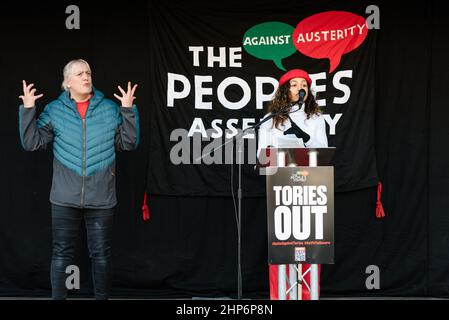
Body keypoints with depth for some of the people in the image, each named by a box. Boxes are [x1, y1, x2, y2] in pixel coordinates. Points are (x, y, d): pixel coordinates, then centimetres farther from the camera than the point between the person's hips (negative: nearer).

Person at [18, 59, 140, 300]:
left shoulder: (110, 108, 5)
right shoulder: (54, 110, 4)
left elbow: (128, 144, 2)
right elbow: (32, 143, 1)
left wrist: (128, 111, -7)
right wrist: (27, 110, -9)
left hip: (101, 198, 1)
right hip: (65, 198, 0)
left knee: (101, 254, 9)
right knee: (61, 254, 5)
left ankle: (102, 296, 22)